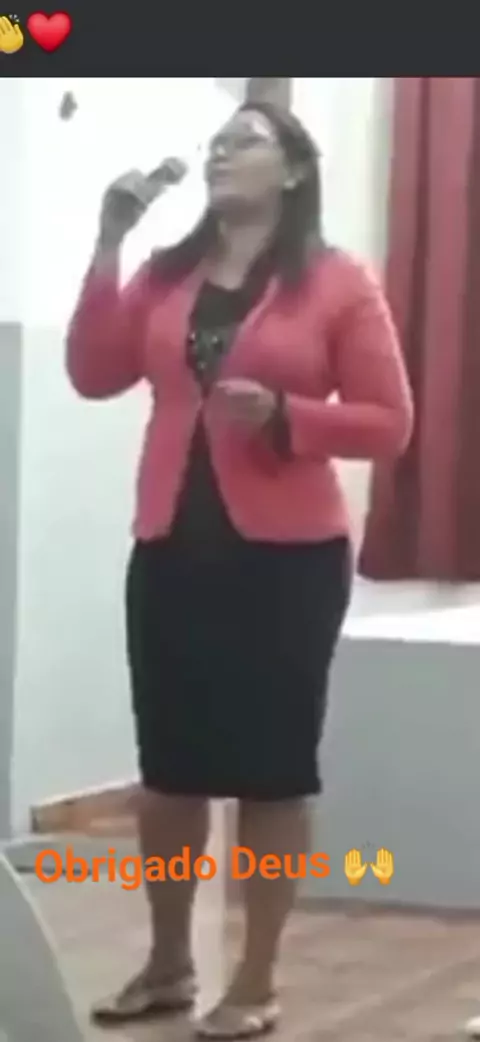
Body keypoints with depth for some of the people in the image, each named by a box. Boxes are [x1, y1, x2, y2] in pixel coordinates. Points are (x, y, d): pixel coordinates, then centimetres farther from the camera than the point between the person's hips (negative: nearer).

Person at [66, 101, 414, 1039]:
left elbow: (389, 423, -3)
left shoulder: (338, 283, -1)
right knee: (169, 764, 11)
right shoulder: (167, 274, 11)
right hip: (173, 550, 4)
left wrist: (282, 415, -19)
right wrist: (109, 242, -5)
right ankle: (167, 964, 27)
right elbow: (94, 375, 0)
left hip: (287, 557, -4)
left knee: (271, 768, 2)